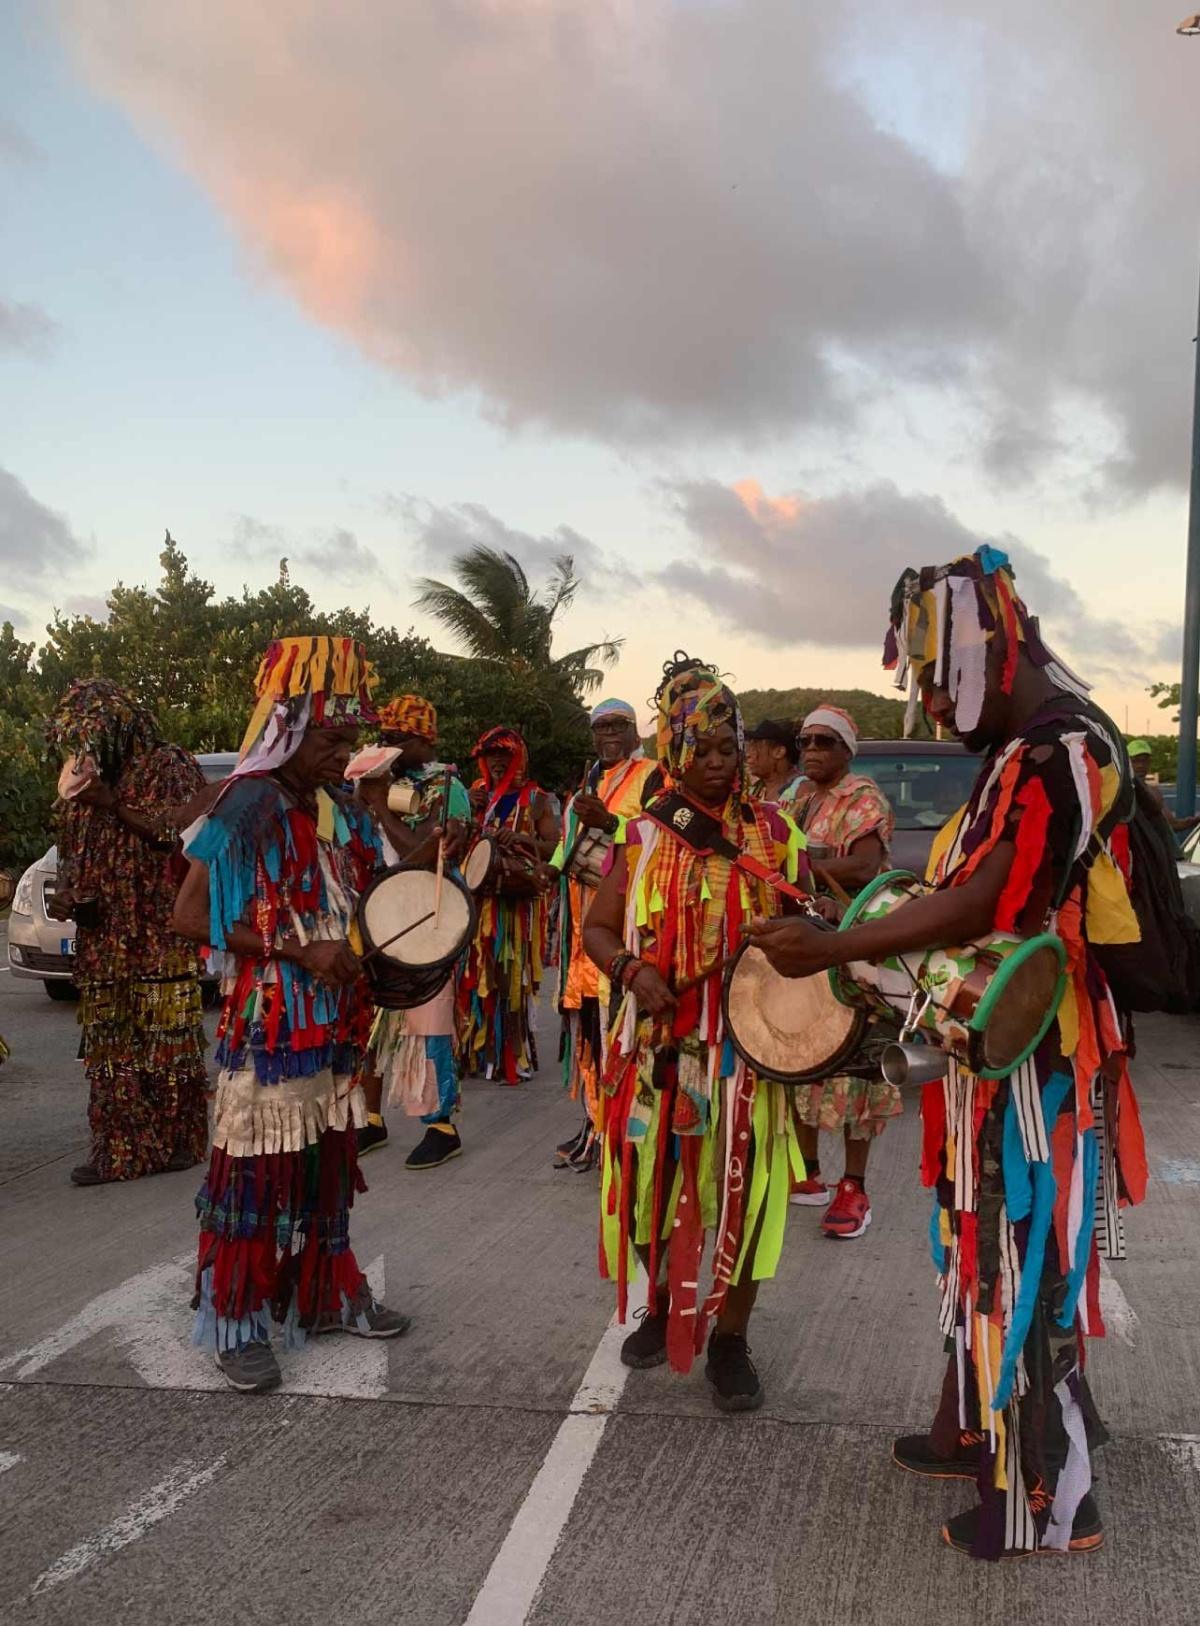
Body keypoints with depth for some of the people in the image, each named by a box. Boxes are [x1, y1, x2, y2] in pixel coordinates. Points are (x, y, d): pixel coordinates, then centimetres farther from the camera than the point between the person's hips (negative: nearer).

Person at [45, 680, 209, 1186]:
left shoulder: (168, 766, -2)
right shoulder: (82, 781, 18)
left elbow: (189, 833, -13)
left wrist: (119, 809, -22)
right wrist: (65, 895, 6)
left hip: (161, 932, -6)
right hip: (101, 936, 6)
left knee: (168, 1035, -4)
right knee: (109, 1040, 3)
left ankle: (179, 1140, 6)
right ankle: (117, 1146, 7)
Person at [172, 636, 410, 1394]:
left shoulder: (344, 814, 9)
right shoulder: (244, 810, -13)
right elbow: (191, 917, -16)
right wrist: (298, 951, -20)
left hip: (336, 1018, 7)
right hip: (268, 1023, -7)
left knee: (328, 1160, 15)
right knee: (258, 1168, -1)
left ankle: (330, 1294, 29)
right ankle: (237, 1323, 11)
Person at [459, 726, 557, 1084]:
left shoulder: (534, 799, 5)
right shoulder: (477, 794, 16)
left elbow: (554, 846, 0)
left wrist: (522, 839, -16)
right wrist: (470, 812, -2)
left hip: (516, 900, -3)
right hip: (477, 897, 3)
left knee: (512, 976, -6)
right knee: (476, 973, 0)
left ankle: (513, 1057, -1)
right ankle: (477, 1051, 8)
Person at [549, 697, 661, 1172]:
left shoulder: (652, 778, -2)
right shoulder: (589, 783, 23)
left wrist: (607, 822, -26)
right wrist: (554, 866, 17)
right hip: (584, 922, 8)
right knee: (586, 1022, 10)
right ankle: (595, 1124, 20)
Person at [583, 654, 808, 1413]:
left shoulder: (772, 830, 4)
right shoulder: (645, 835, 3)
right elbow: (598, 930, 6)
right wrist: (631, 970, -14)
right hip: (661, 1040, 1)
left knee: (745, 1183, 0)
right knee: (657, 1175, 8)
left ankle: (731, 1337, 17)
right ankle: (664, 1303, 34)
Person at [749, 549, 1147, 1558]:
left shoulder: (1067, 747, -19)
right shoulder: (1020, 751, 14)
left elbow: (991, 899, -27)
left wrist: (837, 949, -26)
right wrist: (860, 946, 8)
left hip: (1039, 1055, -10)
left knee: (1027, 1264, 0)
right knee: (987, 1248, 19)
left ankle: (1051, 1503, 13)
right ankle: (981, 1430, 35)